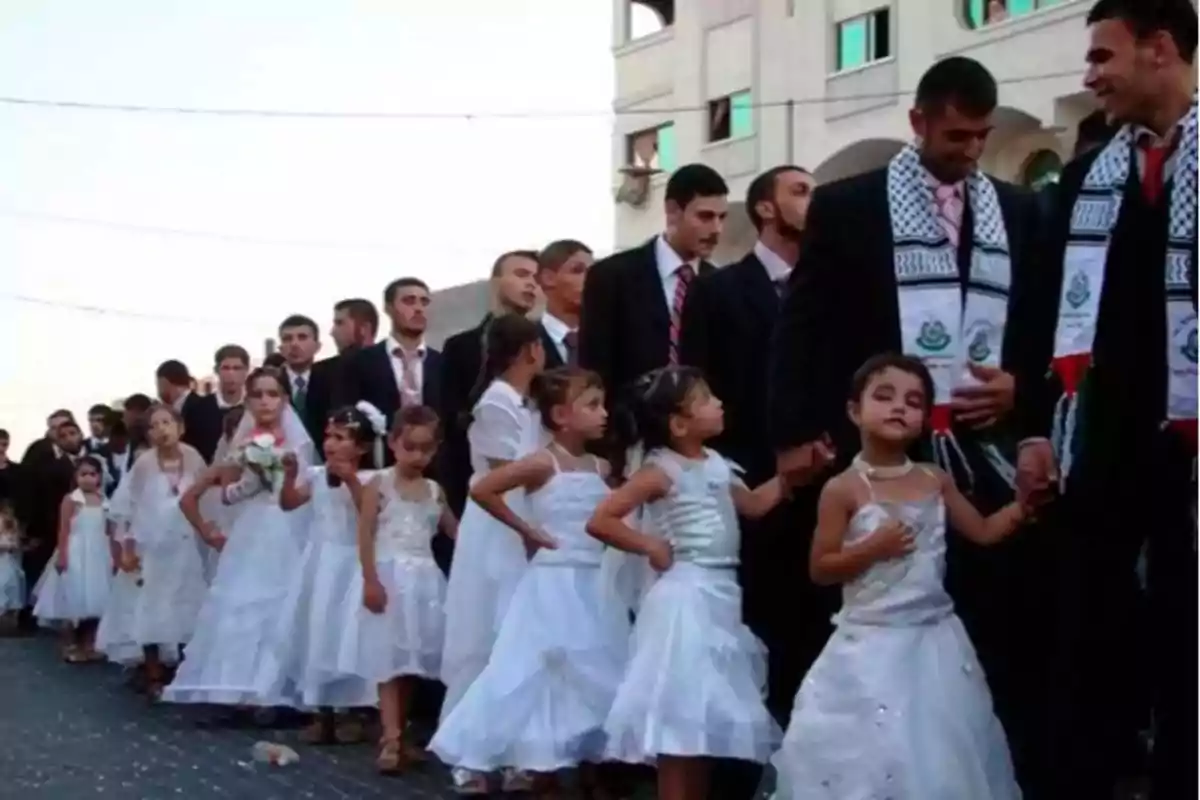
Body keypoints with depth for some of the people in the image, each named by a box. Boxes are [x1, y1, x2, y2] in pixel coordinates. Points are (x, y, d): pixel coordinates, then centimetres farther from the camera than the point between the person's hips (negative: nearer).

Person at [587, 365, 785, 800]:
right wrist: (651, 545, -14)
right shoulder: (661, 470, -13)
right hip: (686, 597, -8)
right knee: (681, 716, -4)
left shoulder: (716, 464, 9)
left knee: (709, 714, 15)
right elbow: (599, 521, -17)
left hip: (721, 594, 8)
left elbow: (753, 505, 24)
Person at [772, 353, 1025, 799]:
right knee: (871, 757, 0)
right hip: (872, 645, -4)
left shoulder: (936, 481, 4)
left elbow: (984, 532, 11)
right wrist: (873, 548, -19)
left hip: (935, 640, 4)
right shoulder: (844, 489, -9)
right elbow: (820, 569, -7)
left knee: (942, 755, 12)